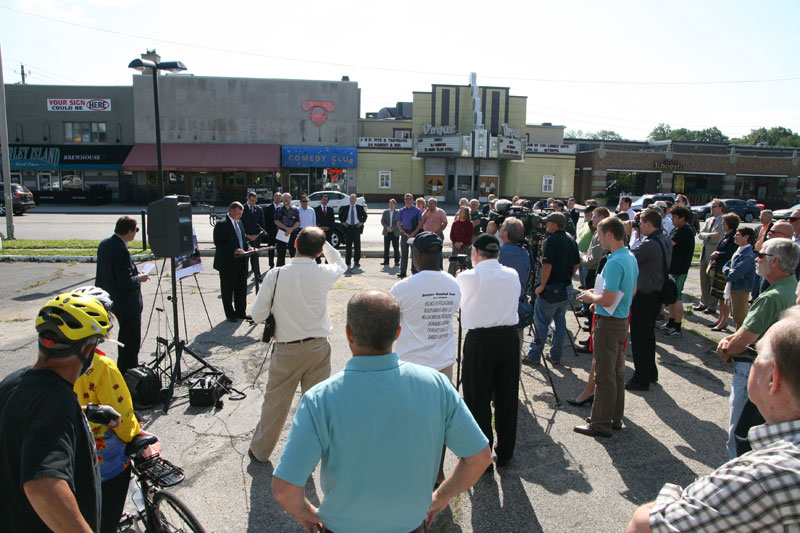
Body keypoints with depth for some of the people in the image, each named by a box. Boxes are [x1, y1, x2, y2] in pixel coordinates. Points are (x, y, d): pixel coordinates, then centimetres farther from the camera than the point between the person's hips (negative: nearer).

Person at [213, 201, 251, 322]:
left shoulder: (239, 223, 13)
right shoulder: (221, 224, -13)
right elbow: (219, 244, -19)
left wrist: (247, 246, 4)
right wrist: (234, 250, -26)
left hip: (241, 262, 8)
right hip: (227, 263, -8)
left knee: (241, 288, 14)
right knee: (227, 290, 6)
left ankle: (240, 312, 26)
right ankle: (230, 314, 17)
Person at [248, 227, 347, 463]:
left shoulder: (275, 275, -14)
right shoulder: (322, 274, -10)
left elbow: (258, 315, -8)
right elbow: (340, 264, 15)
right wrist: (323, 242, 16)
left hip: (286, 350, 0)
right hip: (318, 348, 0)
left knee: (275, 402, 17)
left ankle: (261, 449, 36)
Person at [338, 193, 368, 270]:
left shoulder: (360, 208, 7)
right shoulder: (345, 208, 8)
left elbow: (365, 215, 12)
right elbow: (340, 215, 17)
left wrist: (362, 222, -1)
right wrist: (342, 222, 3)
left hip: (357, 227, 0)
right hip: (348, 228, 0)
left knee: (357, 246, 0)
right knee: (348, 246, 2)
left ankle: (356, 262, 7)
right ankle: (347, 263, 7)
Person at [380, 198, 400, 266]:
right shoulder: (385, 212, 12)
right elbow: (382, 221, 4)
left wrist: (392, 228, -16)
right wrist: (387, 227, -13)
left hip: (395, 233, -3)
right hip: (387, 232, 3)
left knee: (396, 248, -1)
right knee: (386, 248, 3)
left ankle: (397, 261, 4)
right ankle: (386, 261, 10)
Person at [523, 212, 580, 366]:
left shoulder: (551, 240, -15)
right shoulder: (570, 240, 8)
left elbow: (547, 265, -21)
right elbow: (577, 264, 14)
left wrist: (542, 286, -15)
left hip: (551, 289, -7)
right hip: (566, 289, 7)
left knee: (541, 323, 1)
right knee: (560, 321, 14)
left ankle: (534, 356, 7)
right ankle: (556, 356, 20)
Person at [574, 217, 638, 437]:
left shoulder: (615, 262, -23)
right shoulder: (631, 258, 8)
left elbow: (607, 300, -27)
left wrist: (590, 297, -7)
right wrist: (597, 295, 16)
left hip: (609, 324, -10)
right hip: (622, 321, 10)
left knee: (604, 375, -1)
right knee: (617, 372, 17)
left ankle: (601, 424, 8)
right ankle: (615, 418, 28)